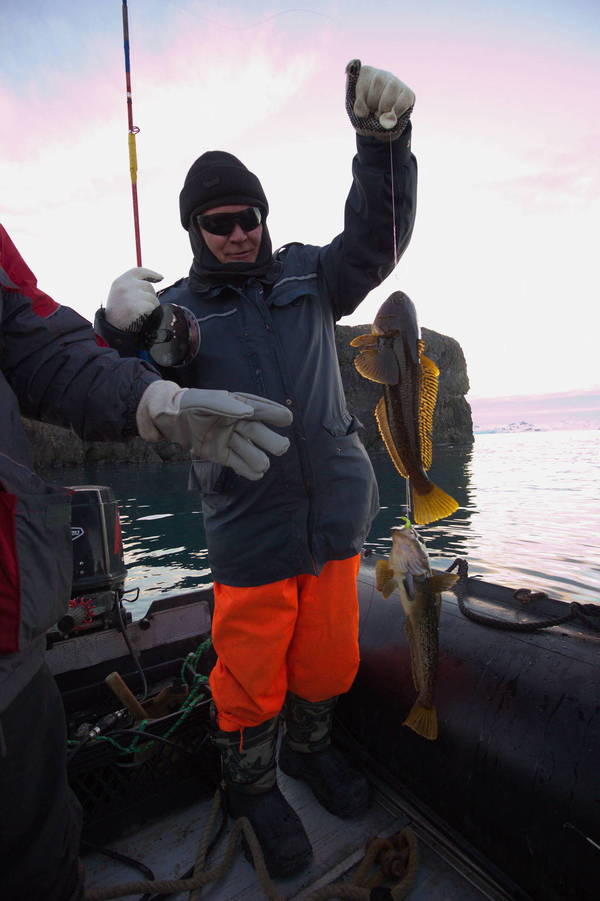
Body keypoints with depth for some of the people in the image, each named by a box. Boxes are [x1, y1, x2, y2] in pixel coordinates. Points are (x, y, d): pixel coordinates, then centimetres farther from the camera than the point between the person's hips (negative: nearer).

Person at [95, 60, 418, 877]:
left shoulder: (307, 274, 10)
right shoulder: (178, 310, 1)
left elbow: (378, 236, -1)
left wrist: (383, 139, -15)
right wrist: (120, 334, -25)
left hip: (336, 518, 3)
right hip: (251, 537, -2)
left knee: (329, 659, 18)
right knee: (251, 678, 11)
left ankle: (310, 748, 50)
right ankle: (253, 785, 43)